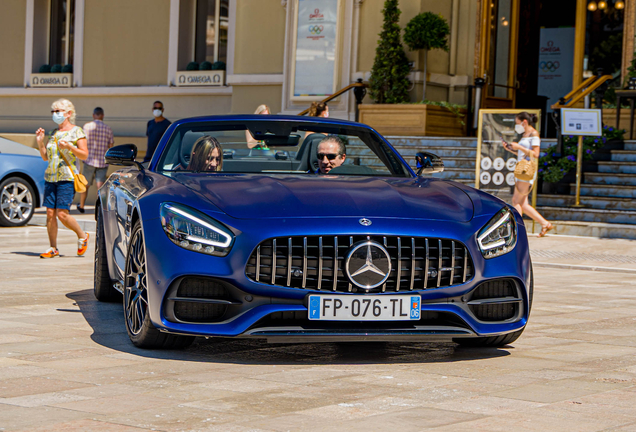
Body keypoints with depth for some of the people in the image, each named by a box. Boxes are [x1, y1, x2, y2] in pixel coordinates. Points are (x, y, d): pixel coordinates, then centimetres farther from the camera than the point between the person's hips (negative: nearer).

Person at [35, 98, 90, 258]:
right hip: (51, 177, 6)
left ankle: (82, 236, 10)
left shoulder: (76, 131, 0)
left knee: (62, 214, -13)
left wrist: (69, 146, -20)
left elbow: (84, 155, -6)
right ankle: (53, 248, 7)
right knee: (50, 213, 0)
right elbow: (46, 157, 20)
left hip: (67, 178, -6)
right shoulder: (53, 133, 17)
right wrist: (40, 142, 5)